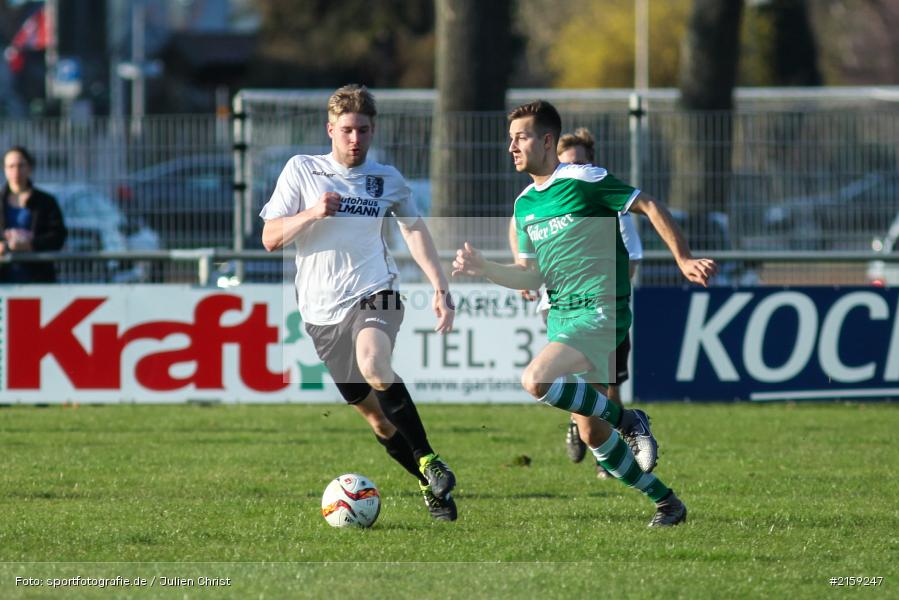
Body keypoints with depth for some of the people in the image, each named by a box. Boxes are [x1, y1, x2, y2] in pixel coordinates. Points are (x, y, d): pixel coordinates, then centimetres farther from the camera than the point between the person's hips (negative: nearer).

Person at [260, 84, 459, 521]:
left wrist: (441, 289, 5)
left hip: (374, 294, -2)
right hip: (322, 309, 2)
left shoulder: (387, 180, 9)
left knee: (373, 365, -33)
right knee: (371, 411, 4)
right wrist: (312, 214, -15)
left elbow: (415, 232, 17)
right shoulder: (301, 170, 5)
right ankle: (430, 486, 19)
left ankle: (427, 460, -25)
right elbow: (271, 238, 3)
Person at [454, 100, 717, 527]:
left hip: (601, 310, -8)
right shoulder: (523, 204, 14)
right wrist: (484, 269, 2)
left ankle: (628, 420, -11)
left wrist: (683, 260, -12)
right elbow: (530, 276, 18)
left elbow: (649, 207, -5)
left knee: (535, 381, -29)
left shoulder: (583, 180, -8)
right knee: (591, 435, 7)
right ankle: (667, 503, 20)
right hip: (560, 314, 8)